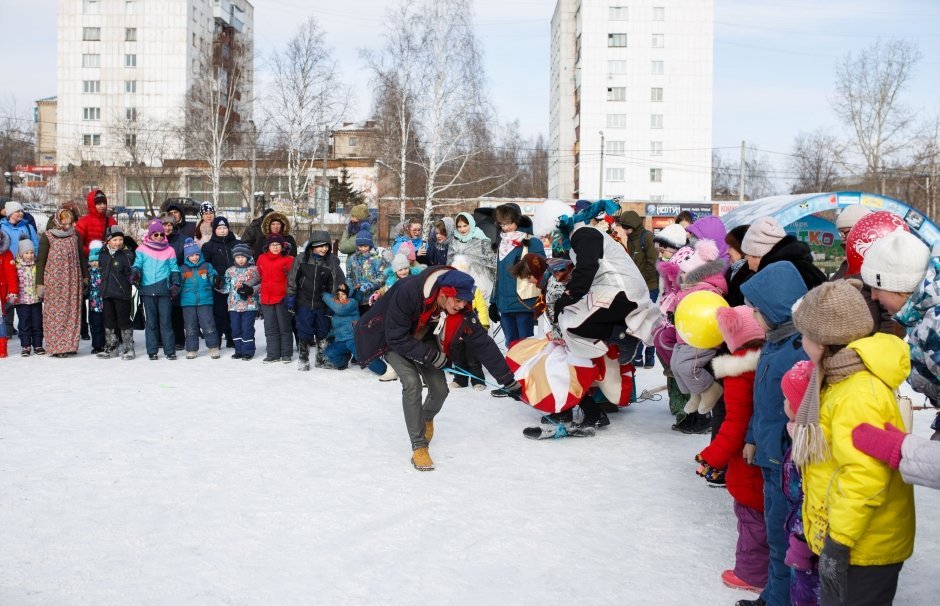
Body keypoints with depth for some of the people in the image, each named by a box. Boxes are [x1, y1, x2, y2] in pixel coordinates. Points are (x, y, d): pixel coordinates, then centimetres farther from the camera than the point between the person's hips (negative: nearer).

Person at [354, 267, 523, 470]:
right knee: (412, 382, -25)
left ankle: (427, 418, 33)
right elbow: (396, 337, -33)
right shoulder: (408, 293, -40)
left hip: (423, 343, 5)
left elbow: (483, 343, -18)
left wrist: (508, 381, -16)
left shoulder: (462, 311, -25)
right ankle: (419, 447, -14)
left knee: (440, 388, -4)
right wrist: (430, 355, -32)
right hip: (393, 341, -4)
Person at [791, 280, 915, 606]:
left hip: (862, 549, -10)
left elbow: (864, 479, -30)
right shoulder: (844, 381, 7)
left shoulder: (860, 396, -26)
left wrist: (838, 542, -25)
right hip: (837, 534, 10)